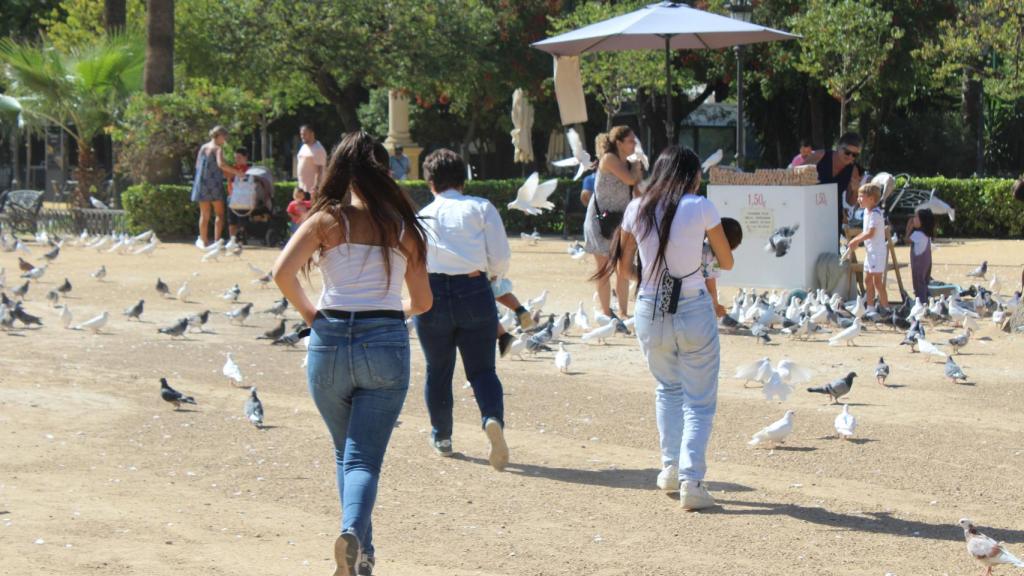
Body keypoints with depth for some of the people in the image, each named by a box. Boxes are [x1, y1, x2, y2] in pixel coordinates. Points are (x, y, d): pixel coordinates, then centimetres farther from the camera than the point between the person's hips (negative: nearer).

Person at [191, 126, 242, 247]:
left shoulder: (203, 147, 10)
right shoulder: (218, 148, -8)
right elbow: (221, 164, -25)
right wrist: (235, 172, -20)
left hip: (202, 183, 5)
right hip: (215, 184, -5)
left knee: (204, 215, 10)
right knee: (219, 214, 5)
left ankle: (204, 242, 10)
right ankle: (217, 240, -5)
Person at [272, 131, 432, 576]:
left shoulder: (328, 219, 1)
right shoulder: (403, 226, 6)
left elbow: (282, 272, -12)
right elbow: (422, 301, 11)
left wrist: (308, 313, 4)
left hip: (331, 341, 0)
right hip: (386, 344, 0)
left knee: (346, 454, 19)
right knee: (364, 458, -2)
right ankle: (353, 532, -28)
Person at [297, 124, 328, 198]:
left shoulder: (318, 149, -13)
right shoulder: (303, 147, 15)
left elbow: (319, 170, -19)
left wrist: (316, 186, -27)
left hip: (313, 188, -9)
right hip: (303, 187, 9)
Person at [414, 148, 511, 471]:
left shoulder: (421, 217, 7)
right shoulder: (481, 208, 4)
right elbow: (501, 257, -1)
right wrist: (493, 276, 20)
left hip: (432, 294, 1)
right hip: (475, 292, -1)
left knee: (438, 370, 16)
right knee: (482, 368, 4)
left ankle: (441, 437, 27)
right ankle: (493, 418, -24)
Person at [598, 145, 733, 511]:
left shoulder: (636, 209, 2)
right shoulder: (700, 207, -7)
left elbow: (623, 267, 11)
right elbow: (727, 263, 3)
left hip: (650, 312, 3)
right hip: (693, 312, -3)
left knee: (667, 389, 26)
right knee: (699, 400, 6)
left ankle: (670, 466, 22)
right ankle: (691, 480, -5)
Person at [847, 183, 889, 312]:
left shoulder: (875, 213, -19)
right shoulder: (867, 211, 11)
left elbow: (870, 233, -24)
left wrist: (856, 240, -13)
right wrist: (856, 240, 5)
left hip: (877, 251, -10)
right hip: (870, 251, 10)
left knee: (877, 281, -7)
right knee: (867, 280, 14)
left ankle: (885, 307, -2)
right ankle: (870, 307, 22)